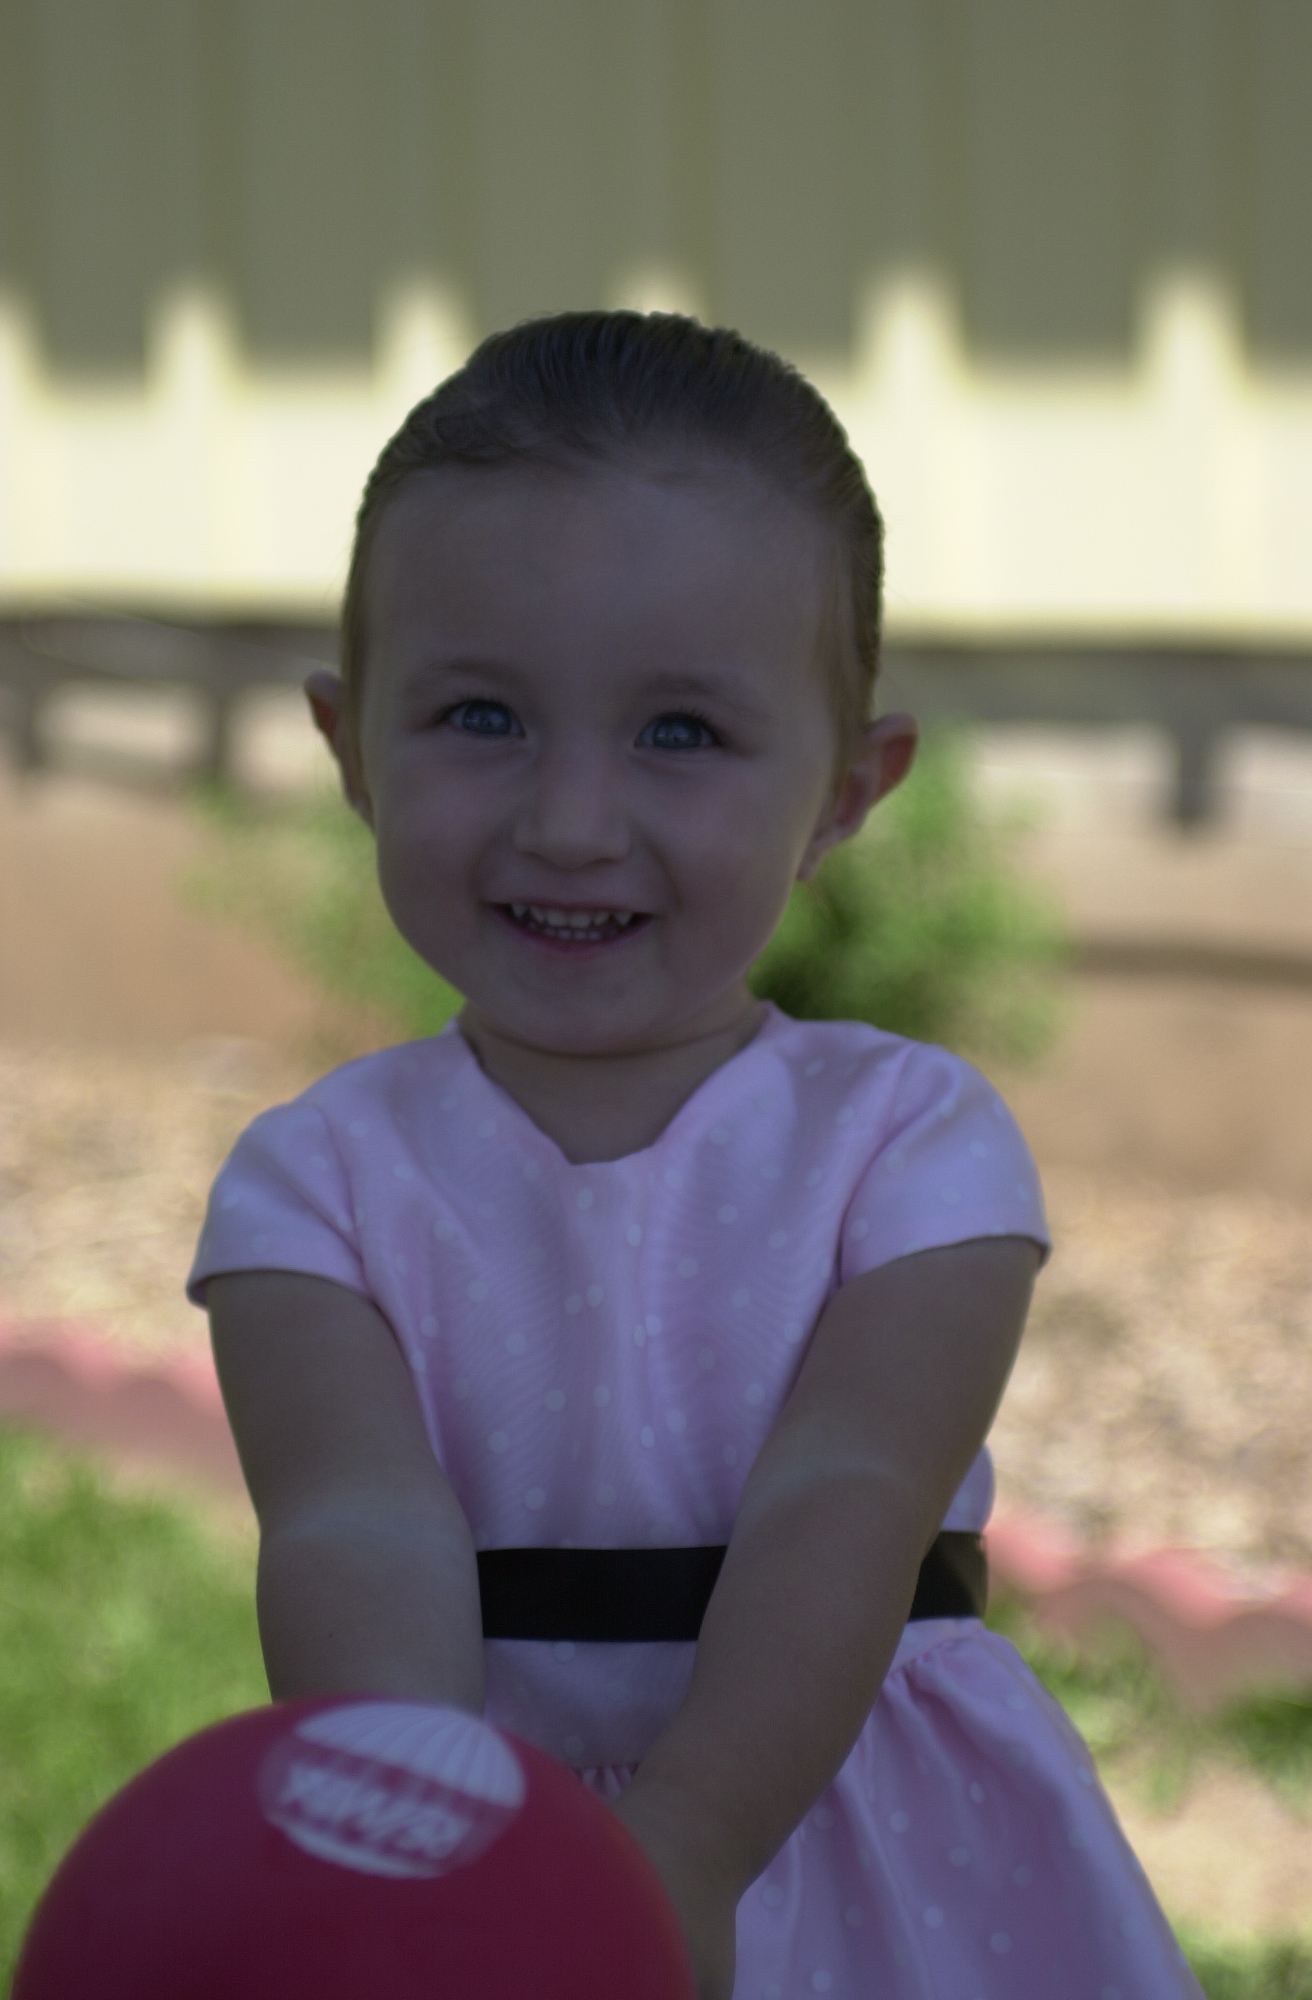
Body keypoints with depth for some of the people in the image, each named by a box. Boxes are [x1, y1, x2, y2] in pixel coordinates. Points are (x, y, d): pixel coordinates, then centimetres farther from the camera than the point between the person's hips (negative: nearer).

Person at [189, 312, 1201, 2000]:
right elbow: (362, 1529, -19)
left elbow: (840, 1508, -19)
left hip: (812, 1826, 0)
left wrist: (680, 1857, -34)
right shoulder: (322, 1177, -5)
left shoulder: (910, 1137, -7)